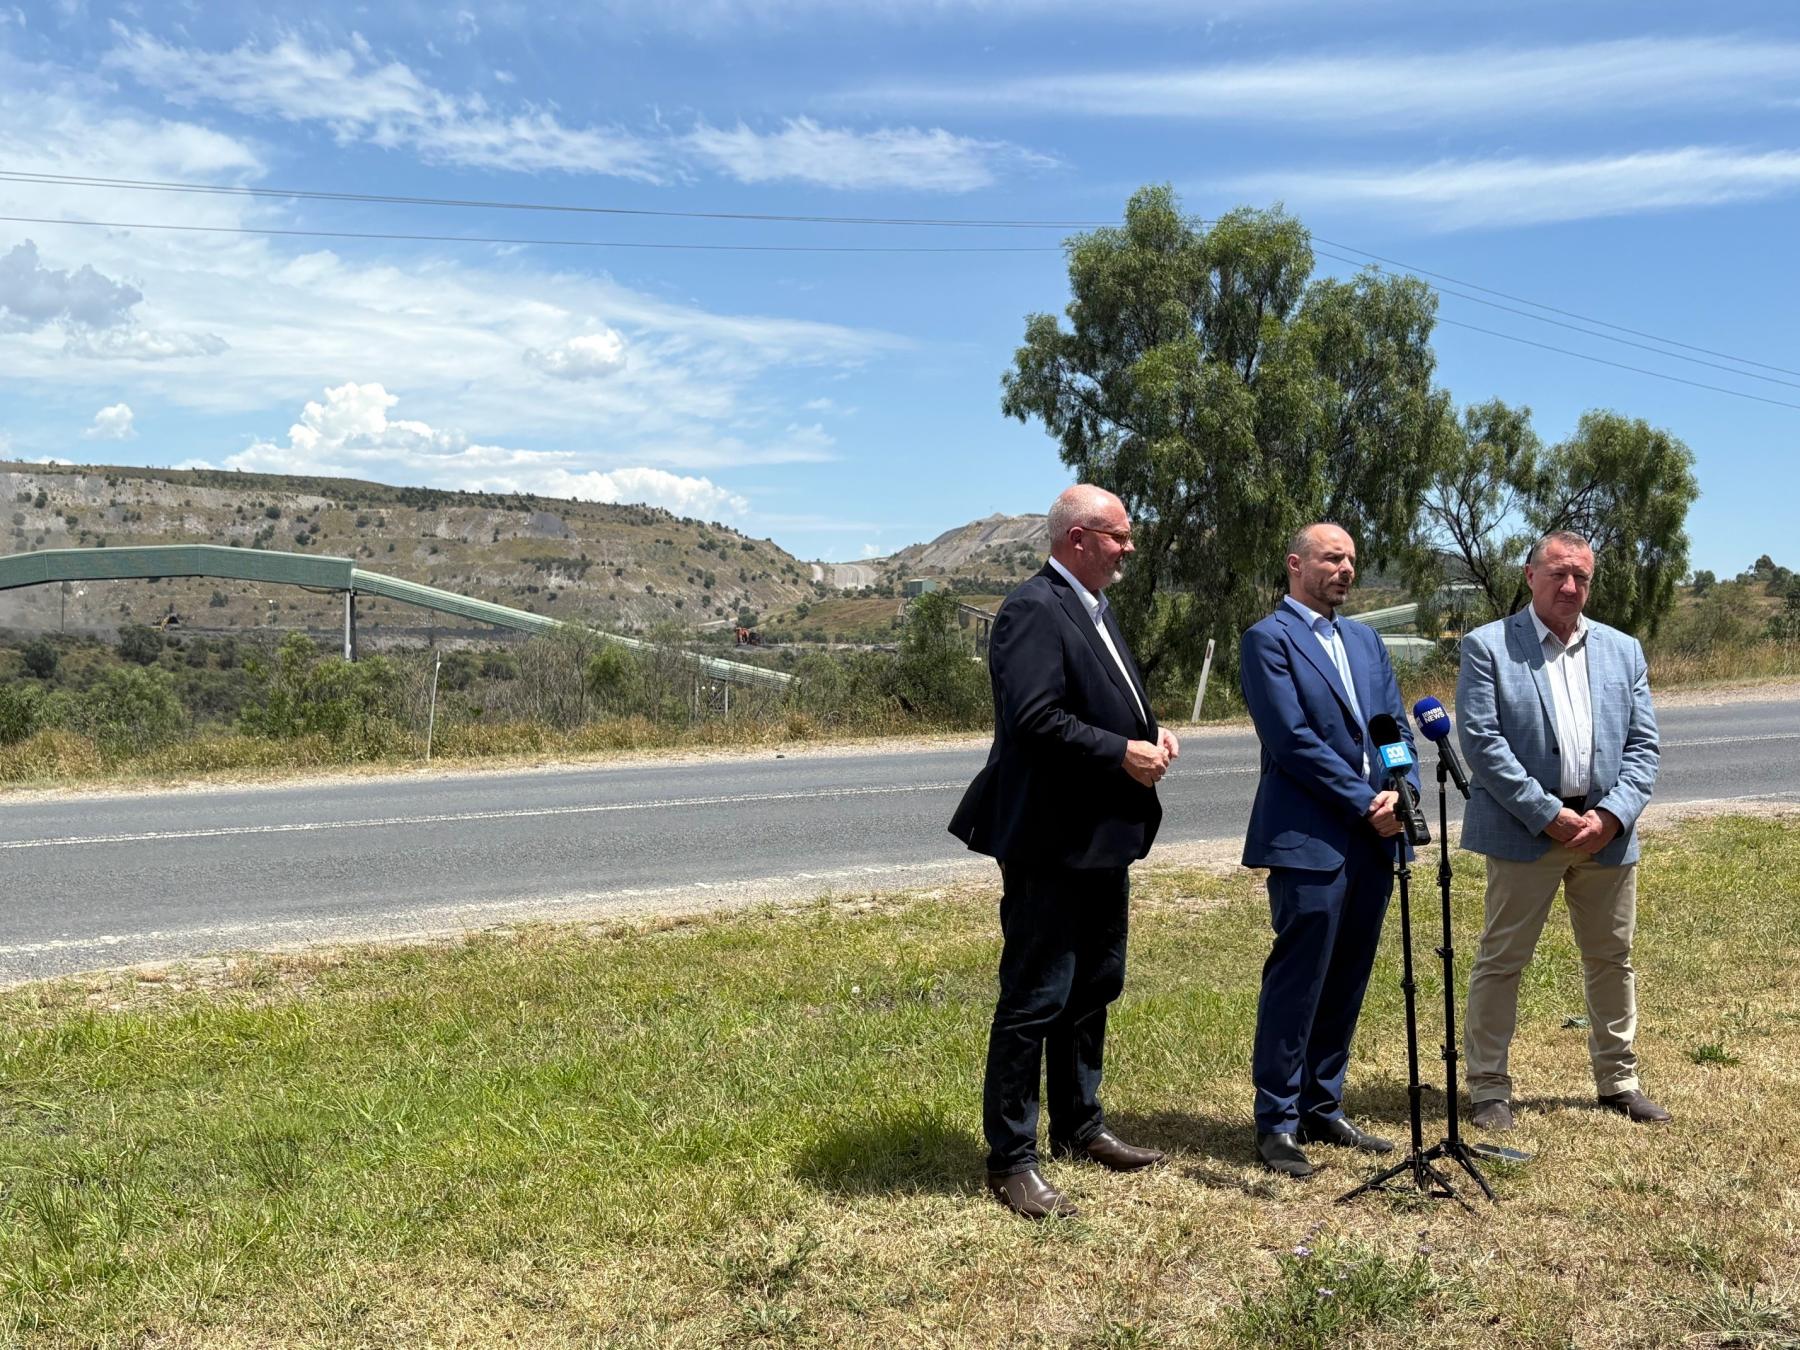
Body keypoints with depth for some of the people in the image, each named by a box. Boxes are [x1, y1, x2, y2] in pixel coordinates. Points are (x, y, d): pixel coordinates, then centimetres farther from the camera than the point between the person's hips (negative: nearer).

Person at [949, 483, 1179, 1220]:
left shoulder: (1095, 610, 15)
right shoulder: (1033, 610, -17)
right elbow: (1035, 720, -27)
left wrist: (1153, 732, 5)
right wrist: (1123, 754, -20)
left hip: (1101, 840, 11)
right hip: (1051, 842, -10)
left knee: (1093, 988, 20)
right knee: (1034, 1001, -3)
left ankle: (1079, 1125, 35)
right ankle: (1010, 1159, 8)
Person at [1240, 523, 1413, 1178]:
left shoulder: (1364, 639, 18)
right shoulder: (1269, 639, -6)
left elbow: (1396, 726, 13)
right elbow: (1293, 739, -14)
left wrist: (1400, 793, -6)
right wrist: (1367, 802, -12)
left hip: (1373, 839, 7)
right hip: (1310, 841, -7)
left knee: (1346, 983, 12)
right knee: (1297, 985, -2)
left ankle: (1323, 1109, 24)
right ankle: (1277, 1123, 8)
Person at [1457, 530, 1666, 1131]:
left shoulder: (1623, 650, 12)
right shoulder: (1487, 646, -3)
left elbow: (1643, 744, 7)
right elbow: (1482, 741, -11)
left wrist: (1612, 816, -8)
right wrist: (1548, 815, -15)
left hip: (1607, 833, 5)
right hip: (1525, 832, -4)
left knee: (1612, 961, 15)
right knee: (1500, 962, 1)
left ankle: (1618, 1080, 30)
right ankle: (1488, 1088, 11)